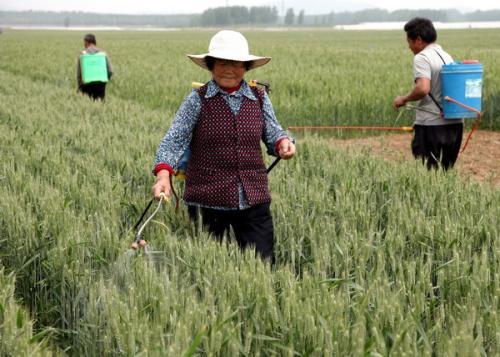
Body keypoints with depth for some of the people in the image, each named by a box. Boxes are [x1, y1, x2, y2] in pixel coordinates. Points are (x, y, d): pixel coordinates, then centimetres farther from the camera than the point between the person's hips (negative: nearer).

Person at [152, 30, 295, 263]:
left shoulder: (259, 99, 7)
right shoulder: (198, 100, -3)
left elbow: (273, 132, 12)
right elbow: (174, 139, -10)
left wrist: (282, 143, -12)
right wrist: (163, 173, -26)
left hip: (253, 199, 2)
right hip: (207, 200, -2)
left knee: (263, 262, 3)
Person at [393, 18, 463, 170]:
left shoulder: (422, 57, -9)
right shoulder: (447, 56, 16)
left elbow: (423, 88, -24)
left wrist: (404, 99, -9)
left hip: (431, 125, -8)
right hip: (454, 123, 8)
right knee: (446, 172, 14)